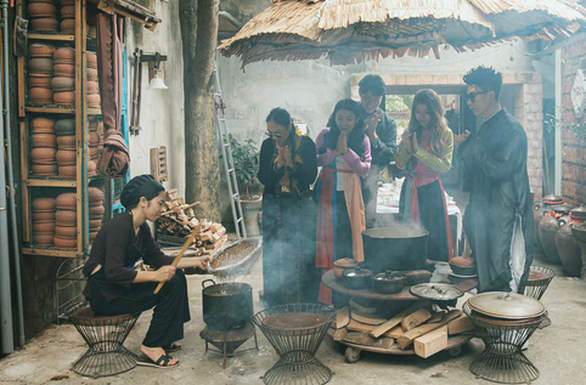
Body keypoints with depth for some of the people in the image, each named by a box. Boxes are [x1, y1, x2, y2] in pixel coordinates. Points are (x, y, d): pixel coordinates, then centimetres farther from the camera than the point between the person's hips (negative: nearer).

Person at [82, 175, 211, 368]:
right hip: (104, 295, -10)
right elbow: (113, 272, -28)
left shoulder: (141, 228, 7)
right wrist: (155, 276, -30)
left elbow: (158, 259, 12)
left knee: (177, 277, 3)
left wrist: (194, 261, 5)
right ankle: (151, 347, -7)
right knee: (170, 286, -18)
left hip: (121, 287, 10)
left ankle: (164, 339, 9)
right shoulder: (120, 225, -22)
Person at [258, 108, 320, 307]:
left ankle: (305, 303, 12)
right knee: (274, 255, 3)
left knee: (304, 253, -1)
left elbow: (311, 177, -8)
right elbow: (263, 178, -4)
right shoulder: (267, 145, 1)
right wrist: (278, 164, -20)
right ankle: (275, 303, 14)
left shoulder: (306, 143, -5)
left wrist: (291, 164, -22)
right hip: (274, 206, 2)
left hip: (302, 207, -2)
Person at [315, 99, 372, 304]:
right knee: (328, 237, -1)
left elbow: (364, 170, -4)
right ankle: (327, 293, 6)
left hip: (350, 194, 1)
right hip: (328, 192, 0)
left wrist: (347, 151, -14)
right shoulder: (325, 135, 3)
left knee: (350, 237, 0)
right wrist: (335, 151, -14)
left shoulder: (362, 140, 4)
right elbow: (315, 160, -3)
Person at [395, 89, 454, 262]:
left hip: (431, 189, -3)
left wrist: (419, 151, -16)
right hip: (410, 189, 3)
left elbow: (445, 166, -11)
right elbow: (399, 164, 7)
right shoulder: (410, 132, 7)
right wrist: (407, 149, -13)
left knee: (433, 235, 2)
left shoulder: (445, 133, -2)